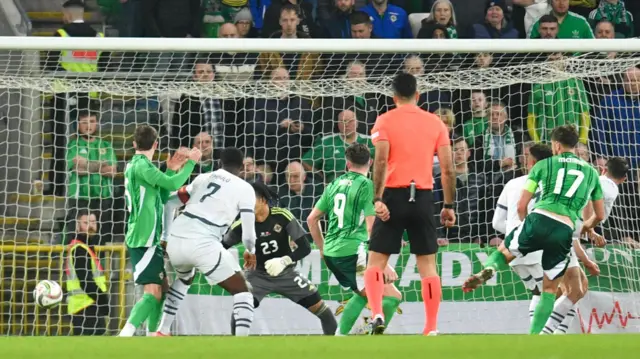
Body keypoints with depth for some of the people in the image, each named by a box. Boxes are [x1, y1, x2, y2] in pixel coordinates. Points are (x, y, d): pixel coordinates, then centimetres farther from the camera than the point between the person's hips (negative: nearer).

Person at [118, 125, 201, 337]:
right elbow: (173, 184, -20)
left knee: (160, 288, 14)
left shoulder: (137, 165, 17)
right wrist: (191, 162, -7)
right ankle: (125, 335, -27)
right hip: (144, 240, -10)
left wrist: (171, 170, 14)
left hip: (149, 239, 10)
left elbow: (162, 196, 22)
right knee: (153, 292, -16)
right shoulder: (141, 166, -12)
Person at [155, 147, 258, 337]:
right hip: (203, 245, -6)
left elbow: (169, 204, 23)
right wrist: (251, 252, 24)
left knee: (184, 278, 39)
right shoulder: (245, 188, 6)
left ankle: (163, 332, 40)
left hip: (176, 240, 6)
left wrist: (165, 237, 32)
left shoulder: (203, 178, 21)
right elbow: (248, 233, 3)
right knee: (241, 291, 7)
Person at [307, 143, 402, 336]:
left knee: (364, 294, 27)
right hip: (352, 251, -7)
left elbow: (311, 219, 19)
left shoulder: (335, 184, 14)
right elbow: (371, 227, -14)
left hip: (331, 253, 7)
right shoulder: (366, 185, -6)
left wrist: (323, 249, 31)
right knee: (392, 296, -5)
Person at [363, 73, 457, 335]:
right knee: (427, 265, 8)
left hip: (394, 196, -2)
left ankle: (377, 315, -16)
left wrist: (377, 199, -15)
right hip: (423, 197, 2)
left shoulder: (385, 121, 1)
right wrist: (449, 205, 11)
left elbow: (381, 161, -13)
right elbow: (448, 169, 5)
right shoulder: (435, 123, 8)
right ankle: (431, 329, 5)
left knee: (376, 261, 6)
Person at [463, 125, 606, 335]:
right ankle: (534, 336, 4)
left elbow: (521, 206, 14)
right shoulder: (591, 172, 21)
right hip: (565, 231, 1)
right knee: (550, 289, 14)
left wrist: (526, 226, 33)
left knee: (503, 252, 21)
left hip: (540, 219, -1)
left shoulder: (544, 165, 15)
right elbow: (600, 215, 27)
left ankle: (488, 270, -14)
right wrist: (586, 227, 48)